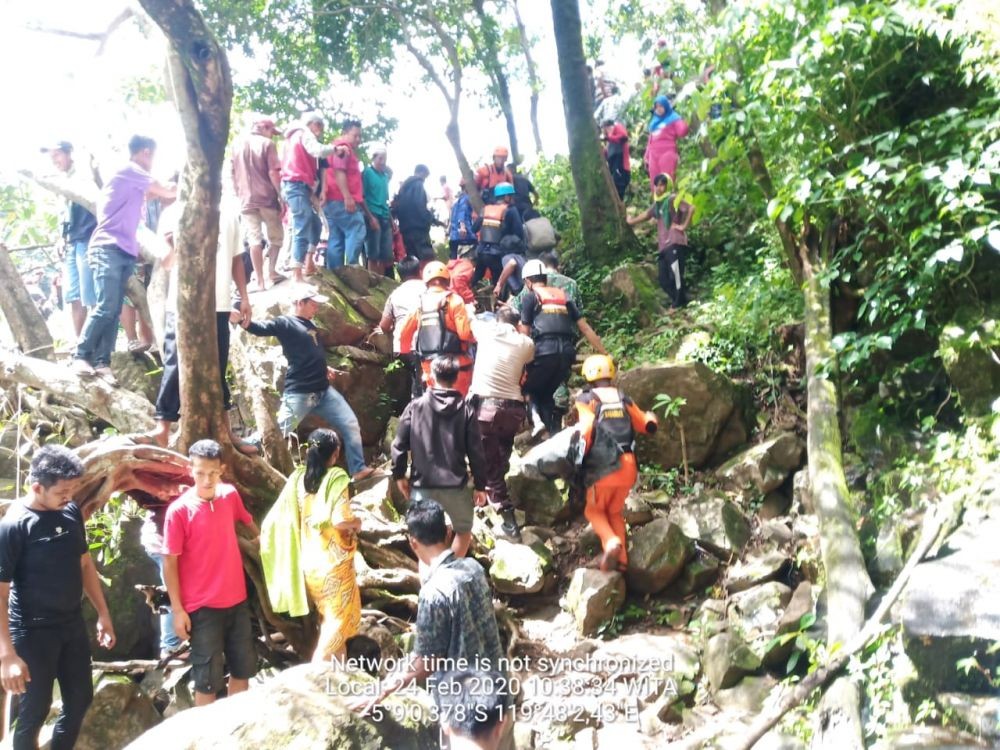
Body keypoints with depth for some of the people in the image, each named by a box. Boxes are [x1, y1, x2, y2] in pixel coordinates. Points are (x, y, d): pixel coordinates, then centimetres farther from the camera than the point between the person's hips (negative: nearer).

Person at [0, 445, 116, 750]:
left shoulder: (71, 511, -1)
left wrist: (103, 614, 13)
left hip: (73, 624, 6)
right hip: (33, 633, -6)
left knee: (80, 700, 16)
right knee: (34, 713, 6)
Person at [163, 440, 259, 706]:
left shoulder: (231, 495, -2)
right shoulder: (179, 510, -15)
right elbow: (170, 562, -11)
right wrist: (177, 609, -12)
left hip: (237, 601, 5)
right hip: (202, 607, -5)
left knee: (243, 669, 17)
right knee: (207, 678, 6)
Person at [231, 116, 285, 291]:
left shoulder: (238, 145, 13)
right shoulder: (267, 144, -3)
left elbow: (233, 173, 15)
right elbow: (273, 173, -11)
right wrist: (281, 196, -6)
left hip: (246, 200, 4)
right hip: (267, 198, -4)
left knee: (254, 240, 0)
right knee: (276, 237, 14)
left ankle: (260, 281, -2)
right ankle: (271, 272, 9)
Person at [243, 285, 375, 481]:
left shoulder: (311, 326, 16)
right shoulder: (286, 323, -6)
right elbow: (262, 329, -23)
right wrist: (245, 322, -40)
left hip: (323, 391, 8)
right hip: (298, 393, -8)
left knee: (351, 424, 6)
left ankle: (358, 469, 14)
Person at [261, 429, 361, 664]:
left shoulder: (297, 478, -2)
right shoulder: (336, 477, -17)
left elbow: (278, 518, -5)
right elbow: (340, 520, -25)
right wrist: (356, 522, -5)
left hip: (309, 559, 6)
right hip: (334, 558, -6)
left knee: (328, 614, 21)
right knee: (339, 617, 7)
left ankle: (337, 667, 31)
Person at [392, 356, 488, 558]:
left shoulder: (415, 406, -2)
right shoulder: (466, 409, -4)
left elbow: (399, 445, -1)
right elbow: (475, 451, -4)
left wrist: (399, 475, 12)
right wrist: (480, 486, 4)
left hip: (422, 484, 1)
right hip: (455, 485, 0)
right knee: (464, 530, 21)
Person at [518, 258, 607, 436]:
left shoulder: (530, 297, 8)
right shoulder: (564, 296, 21)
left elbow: (524, 332, 2)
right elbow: (586, 328, 17)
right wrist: (604, 354, 19)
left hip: (544, 351, -4)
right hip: (567, 352, 5)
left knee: (529, 388, 19)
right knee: (546, 393, 22)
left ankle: (537, 419, -6)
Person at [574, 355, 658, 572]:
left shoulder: (587, 399, -1)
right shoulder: (624, 399, 11)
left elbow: (586, 430, -18)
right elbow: (648, 426, 19)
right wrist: (651, 417, 41)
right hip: (628, 464, 4)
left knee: (594, 509, 16)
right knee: (615, 511, 22)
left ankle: (611, 542, -10)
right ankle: (621, 558, 14)